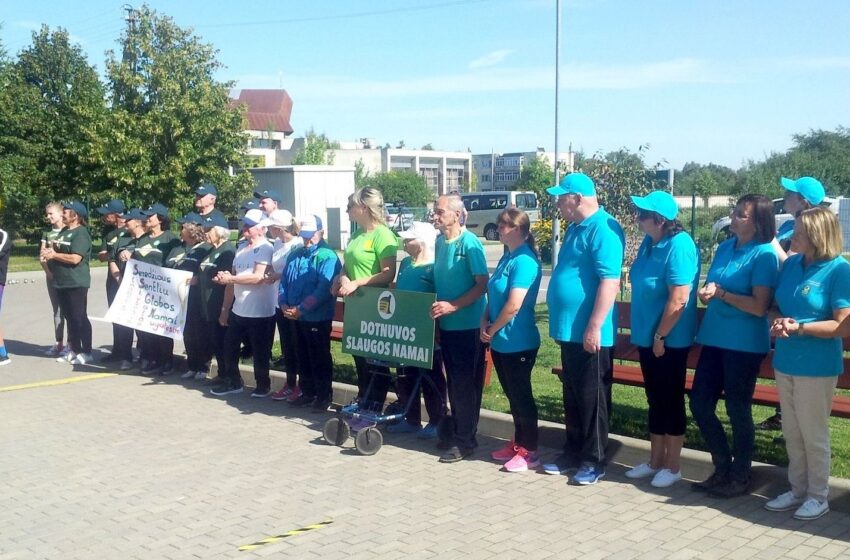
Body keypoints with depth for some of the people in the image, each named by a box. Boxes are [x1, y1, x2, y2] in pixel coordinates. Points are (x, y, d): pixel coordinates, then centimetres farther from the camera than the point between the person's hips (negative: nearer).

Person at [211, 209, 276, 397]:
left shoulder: (265, 248, -10)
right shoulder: (241, 248, 13)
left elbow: (258, 277, -22)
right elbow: (232, 279, 16)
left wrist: (230, 278, -23)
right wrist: (225, 308, 16)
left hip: (260, 312, -7)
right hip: (238, 309, 8)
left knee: (260, 350, 4)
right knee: (229, 346, 12)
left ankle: (263, 384, 20)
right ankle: (232, 381, 26)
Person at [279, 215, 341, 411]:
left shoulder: (327, 257, -13)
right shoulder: (295, 254, 12)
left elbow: (324, 289, -22)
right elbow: (284, 281, 13)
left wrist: (301, 309, -22)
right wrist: (284, 304, -5)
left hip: (318, 318, -7)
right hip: (296, 317, 8)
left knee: (320, 359, 2)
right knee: (302, 357, 16)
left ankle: (324, 396, 13)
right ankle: (307, 392, 28)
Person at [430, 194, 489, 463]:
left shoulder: (469, 243, -14)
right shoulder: (439, 241, 8)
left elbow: (483, 284, -16)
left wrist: (454, 306, -22)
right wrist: (437, 306, 9)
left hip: (467, 325, -7)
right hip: (446, 324, 7)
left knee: (465, 384, -1)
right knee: (453, 382, 15)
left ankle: (465, 440, 7)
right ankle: (455, 431, 26)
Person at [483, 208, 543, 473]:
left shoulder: (524, 261, -18)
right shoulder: (506, 257, 11)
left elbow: (514, 305, -23)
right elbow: (494, 295, 16)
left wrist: (492, 330, -11)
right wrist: (485, 323, 1)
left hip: (518, 343, -9)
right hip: (501, 342, 9)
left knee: (521, 396, 1)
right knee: (512, 395, 17)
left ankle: (529, 451, 11)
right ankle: (517, 443, 29)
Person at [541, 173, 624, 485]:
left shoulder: (603, 231, -17)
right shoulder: (575, 228, 14)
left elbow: (610, 282, -23)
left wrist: (594, 327, -25)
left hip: (589, 333, -10)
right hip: (570, 330, 10)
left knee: (592, 399, 2)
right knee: (572, 397, 17)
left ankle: (594, 460, 13)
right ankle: (573, 453, 28)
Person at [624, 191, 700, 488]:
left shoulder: (679, 246, -20)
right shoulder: (649, 243, 7)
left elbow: (679, 300, -23)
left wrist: (660, 336, -18)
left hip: (669, 341, -8)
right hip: (648, 338, 8)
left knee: (671, 401, 3)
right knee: (654, 399, 15)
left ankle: (672, 466, 16)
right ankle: (655, 461, 27)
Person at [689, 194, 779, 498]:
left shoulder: (764, 255, -11)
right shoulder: (725, 247, 10)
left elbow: (760, 306, -17)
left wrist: (721, 293, -20)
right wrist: (706, 293, -4)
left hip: (744, 345, -7)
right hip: (714, 339, 7)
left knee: (738, 411, 4)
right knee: (699, 404, 8)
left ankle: (740, 478, 21)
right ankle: (723, 469, 26)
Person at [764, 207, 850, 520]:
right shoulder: (791, 264, 5)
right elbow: (775, 306, 14)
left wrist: (799, 327, -23)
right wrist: (779, 321, -8)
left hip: (817, 366, -6)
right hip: (785, 362, 6)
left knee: (813, 435, 6)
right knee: (792, 433, 16)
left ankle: (818, 496, 22)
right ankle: (797, 490, 30)